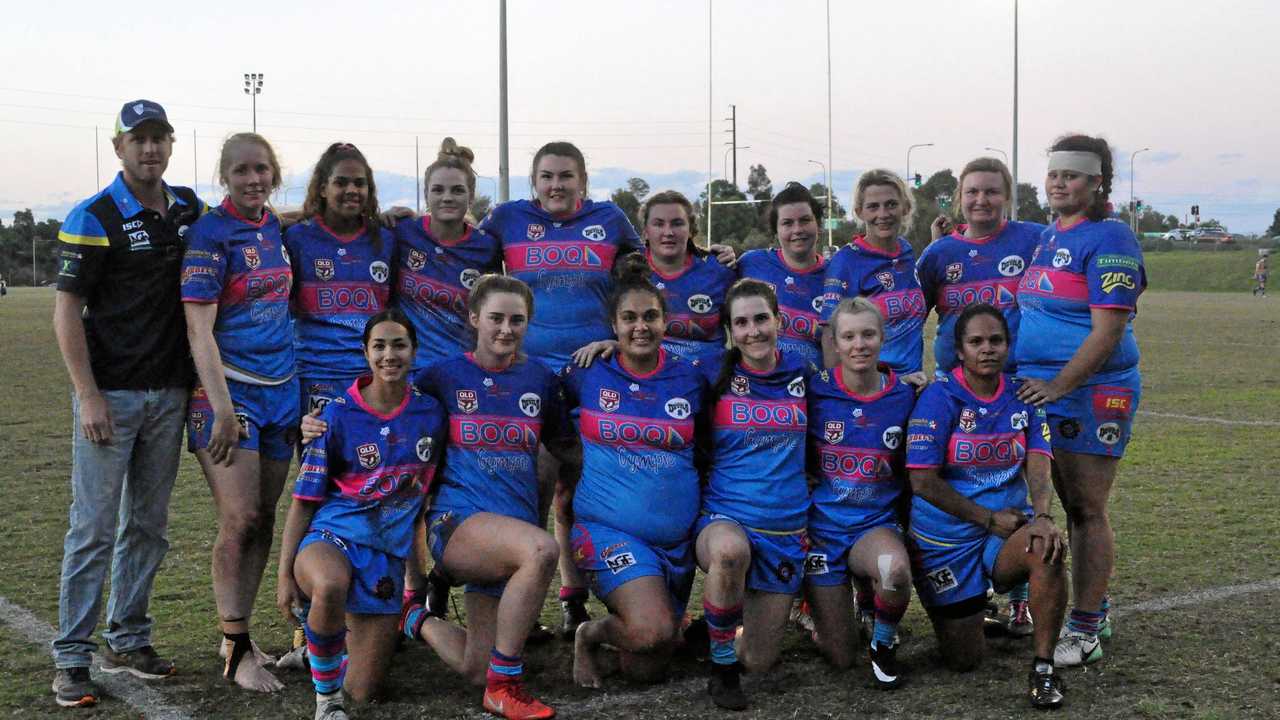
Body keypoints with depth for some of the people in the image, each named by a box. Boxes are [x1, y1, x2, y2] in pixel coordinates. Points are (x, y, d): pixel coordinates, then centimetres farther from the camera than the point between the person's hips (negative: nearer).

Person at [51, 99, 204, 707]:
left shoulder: (188, 208, 8)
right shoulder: (94, 218, -9)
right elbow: (66, 310, -10)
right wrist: (87, 395, -16)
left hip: (169, 392, 6)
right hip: (110, 394, -6)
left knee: (148, 525, 12)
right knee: (94, 529, -4)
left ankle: (127, 640, 24)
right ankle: (71, 658, 3)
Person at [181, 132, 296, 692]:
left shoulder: (276, 228, 10)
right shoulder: (210, 235, -10)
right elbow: (199, 331, -15)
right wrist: (222, 409, -22)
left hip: (281, 389, 7)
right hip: (229, 390, -6)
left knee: (263, 520, 9)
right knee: (239, 520, -9)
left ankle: (236, 634, 20)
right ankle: (237, 652, 0)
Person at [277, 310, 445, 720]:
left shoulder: (431, 413, 3)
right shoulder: (339, 415, -4)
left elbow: (432, 487, 16)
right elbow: (304, 501, -1)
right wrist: (285, 575, -7)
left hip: (390, 552, 3)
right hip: (332, 536, -3)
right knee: (330, 587, -42)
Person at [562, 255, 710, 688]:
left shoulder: (690, 377, 2)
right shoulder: (587, 374, -1)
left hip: (677, 539, 3)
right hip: (608, 531, -3)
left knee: (647, 671, 7)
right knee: (652, 631, -29)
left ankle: (620, 607, 39)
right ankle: (589, 635, 4)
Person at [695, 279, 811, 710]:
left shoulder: (802, 375, 3)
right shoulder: (714, 378, -3)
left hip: (786, 529, 3)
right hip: (724, 517, -3)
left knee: (759, 662, 3)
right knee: (731, 550, -42)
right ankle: (721, 668, -16)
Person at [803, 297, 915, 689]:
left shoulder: (905, 397, -2)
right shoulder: (815, 391, -7)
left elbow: (911, 472, 9)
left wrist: (908, 527, -2)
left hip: (877, 525, 1)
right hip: (823, 527, 0)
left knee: (895, 569, -38)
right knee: (839, 659, 0)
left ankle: (883, 642, -3)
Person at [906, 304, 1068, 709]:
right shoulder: (939, 398, -11)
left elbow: (1037, 462, -10)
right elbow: (923, 481, -15)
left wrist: (1042, 516, -30)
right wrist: (990, 519, -14)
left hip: (1008, 528, 2)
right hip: (947, 538, -2)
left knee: (1047, 548, -34)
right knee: (963, 660, 1)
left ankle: (1043, 669, -19)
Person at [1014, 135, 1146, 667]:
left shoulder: (1108, 239, -11)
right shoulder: (1046, 238, 15)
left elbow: (1109, 330, -18)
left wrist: (1058, 385, -21)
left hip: (1091, 394, -8)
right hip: (1045, 391, 8)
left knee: (1088, 511, -2)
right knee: (1071, 508, 14)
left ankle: (1085, 632, 4)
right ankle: (1094, 611, 26)